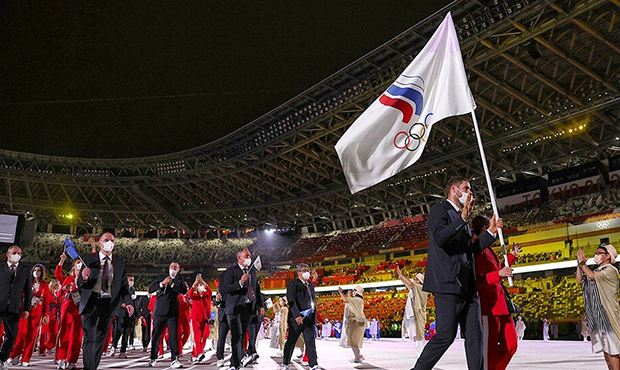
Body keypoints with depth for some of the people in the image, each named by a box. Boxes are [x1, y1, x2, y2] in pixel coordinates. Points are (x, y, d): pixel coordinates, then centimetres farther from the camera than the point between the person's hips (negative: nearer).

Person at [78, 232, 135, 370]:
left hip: (108, 304, 3)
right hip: (91, 302, -3)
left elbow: (124, 284, 3)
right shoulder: (89, 259, -2)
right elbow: (80, 284, -5)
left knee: (101, 338, 12)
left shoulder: (119, 262, 5)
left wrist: (127, 301, -11)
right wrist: (84, 278, -29)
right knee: (90, 338, -6)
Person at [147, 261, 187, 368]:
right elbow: (150, 289, 3)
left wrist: (171, 284, -12)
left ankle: (174, 360, -6)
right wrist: (162, 284, -10)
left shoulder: (179, 281, 11)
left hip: (173, 312, -1)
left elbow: (184, 291, -7)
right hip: (160, 311, 1)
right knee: (156, 335, 4)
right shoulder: (161, 278, 12)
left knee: (173, 335, -6)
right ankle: (153, 358, 18)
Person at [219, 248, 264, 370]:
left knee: (241, 334, 10)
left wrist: (260, 305, 15)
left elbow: (257, 289, 21)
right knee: (237, 335, -13)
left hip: (248, 307, 6)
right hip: (235, 307, -6)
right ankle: (242, 357, -18)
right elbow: (223, 289, -15)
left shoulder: (252, 271, 15)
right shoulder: (230, 271, -6)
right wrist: (240, 283, -25)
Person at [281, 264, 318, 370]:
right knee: (291, 341, 5)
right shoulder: (293, 284, -6)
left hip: (309, 318, 6)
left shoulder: (310, 285, 17)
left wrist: (314, 317, 13)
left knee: (311, 342, 2)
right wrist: (297, 315, -27)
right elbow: (291, 300, -17)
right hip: (297, 318, -6)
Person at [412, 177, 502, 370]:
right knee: (446, 335, -9)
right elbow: (440, 238, -19)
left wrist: (491, 231, 22)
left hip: (467, 287, 9)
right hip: (448, 284, -9)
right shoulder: (439, 209, -1)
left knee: (475, 336, 6)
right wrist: (463, 217, -20)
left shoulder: (462, 219, 25)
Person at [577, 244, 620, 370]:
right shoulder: (597, 271, 17)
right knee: (605, 347, 10)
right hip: (596, 314, 8)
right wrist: (579, 264, 6)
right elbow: (580, 280, 13)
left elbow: (591, 275, -21)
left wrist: (582, 262, -8)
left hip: (607, 313, -8)